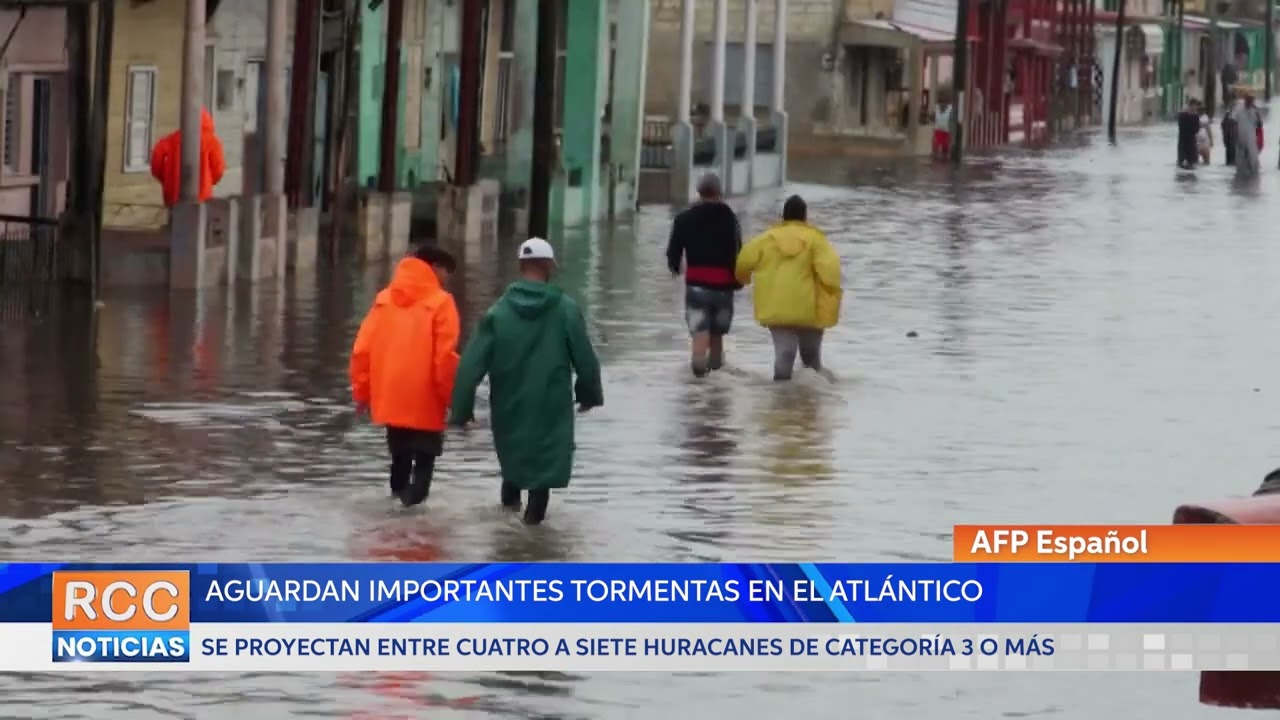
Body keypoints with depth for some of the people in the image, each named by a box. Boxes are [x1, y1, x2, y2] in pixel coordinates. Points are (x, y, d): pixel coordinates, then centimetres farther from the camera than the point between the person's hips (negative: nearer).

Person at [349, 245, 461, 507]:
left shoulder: (384, 299, 7)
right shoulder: (440, 302, -7)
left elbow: (362, 349, 5)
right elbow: (445, 357, -14)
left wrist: (362, 391, 13)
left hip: (390, 400, 5)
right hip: (425, 404, -5)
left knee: (400, 460, 19)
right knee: (424, 461, 2)